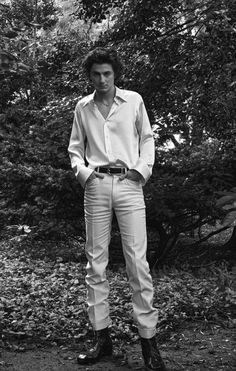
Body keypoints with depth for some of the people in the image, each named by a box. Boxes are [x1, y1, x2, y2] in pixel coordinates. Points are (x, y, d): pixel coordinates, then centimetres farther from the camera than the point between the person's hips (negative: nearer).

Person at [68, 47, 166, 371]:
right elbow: (75, 146, 17)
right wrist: (82, 170, -1)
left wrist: (143, 168, -3)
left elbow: (147, 138, 12)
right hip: (96, 186, 3)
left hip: (129, 185, -2)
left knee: (138, 262, -8)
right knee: (95, 263, 3)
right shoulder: (82, 107, 12)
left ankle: (148, 339, -1)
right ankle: (102, 337, 11)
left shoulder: (133, 100, 6)